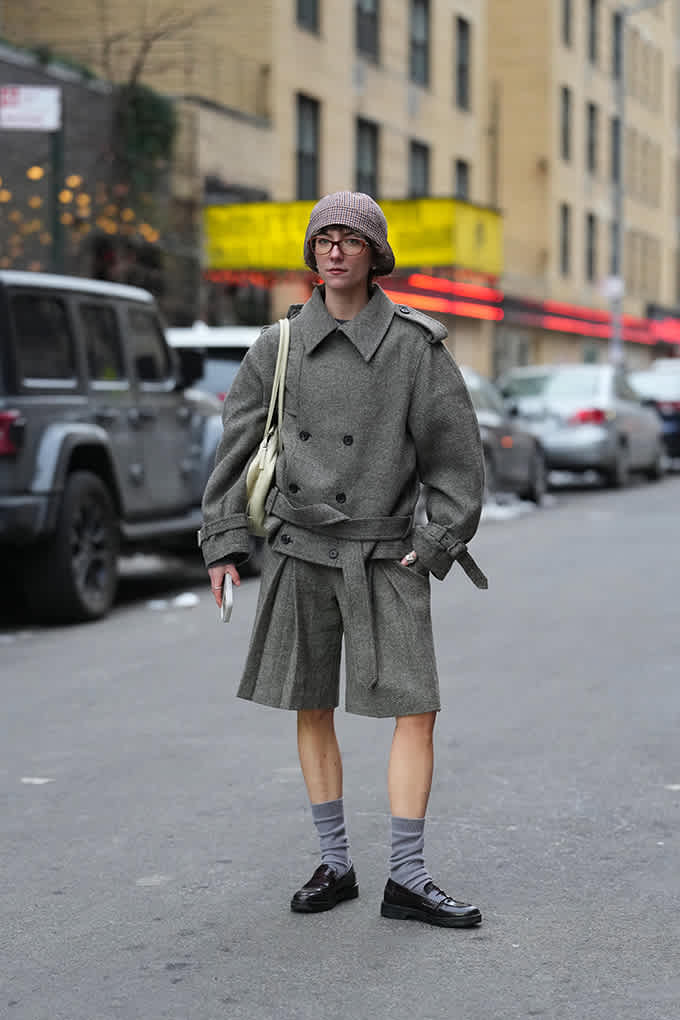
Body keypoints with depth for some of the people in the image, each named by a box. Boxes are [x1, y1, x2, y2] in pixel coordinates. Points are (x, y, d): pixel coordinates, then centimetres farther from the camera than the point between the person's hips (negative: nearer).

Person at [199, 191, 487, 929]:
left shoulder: (414, 343, -4)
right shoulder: (281, 345, 3)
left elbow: (455, 447, -1)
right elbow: (237, 443, 7)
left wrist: (441, 542, -5)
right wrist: (224, 542, 3)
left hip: (384, 557, -2)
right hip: (300, 553, 2)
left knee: (415, 708, -6)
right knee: (312, 709, 8)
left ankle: (406, 879, 3)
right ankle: (334, 864, 21)